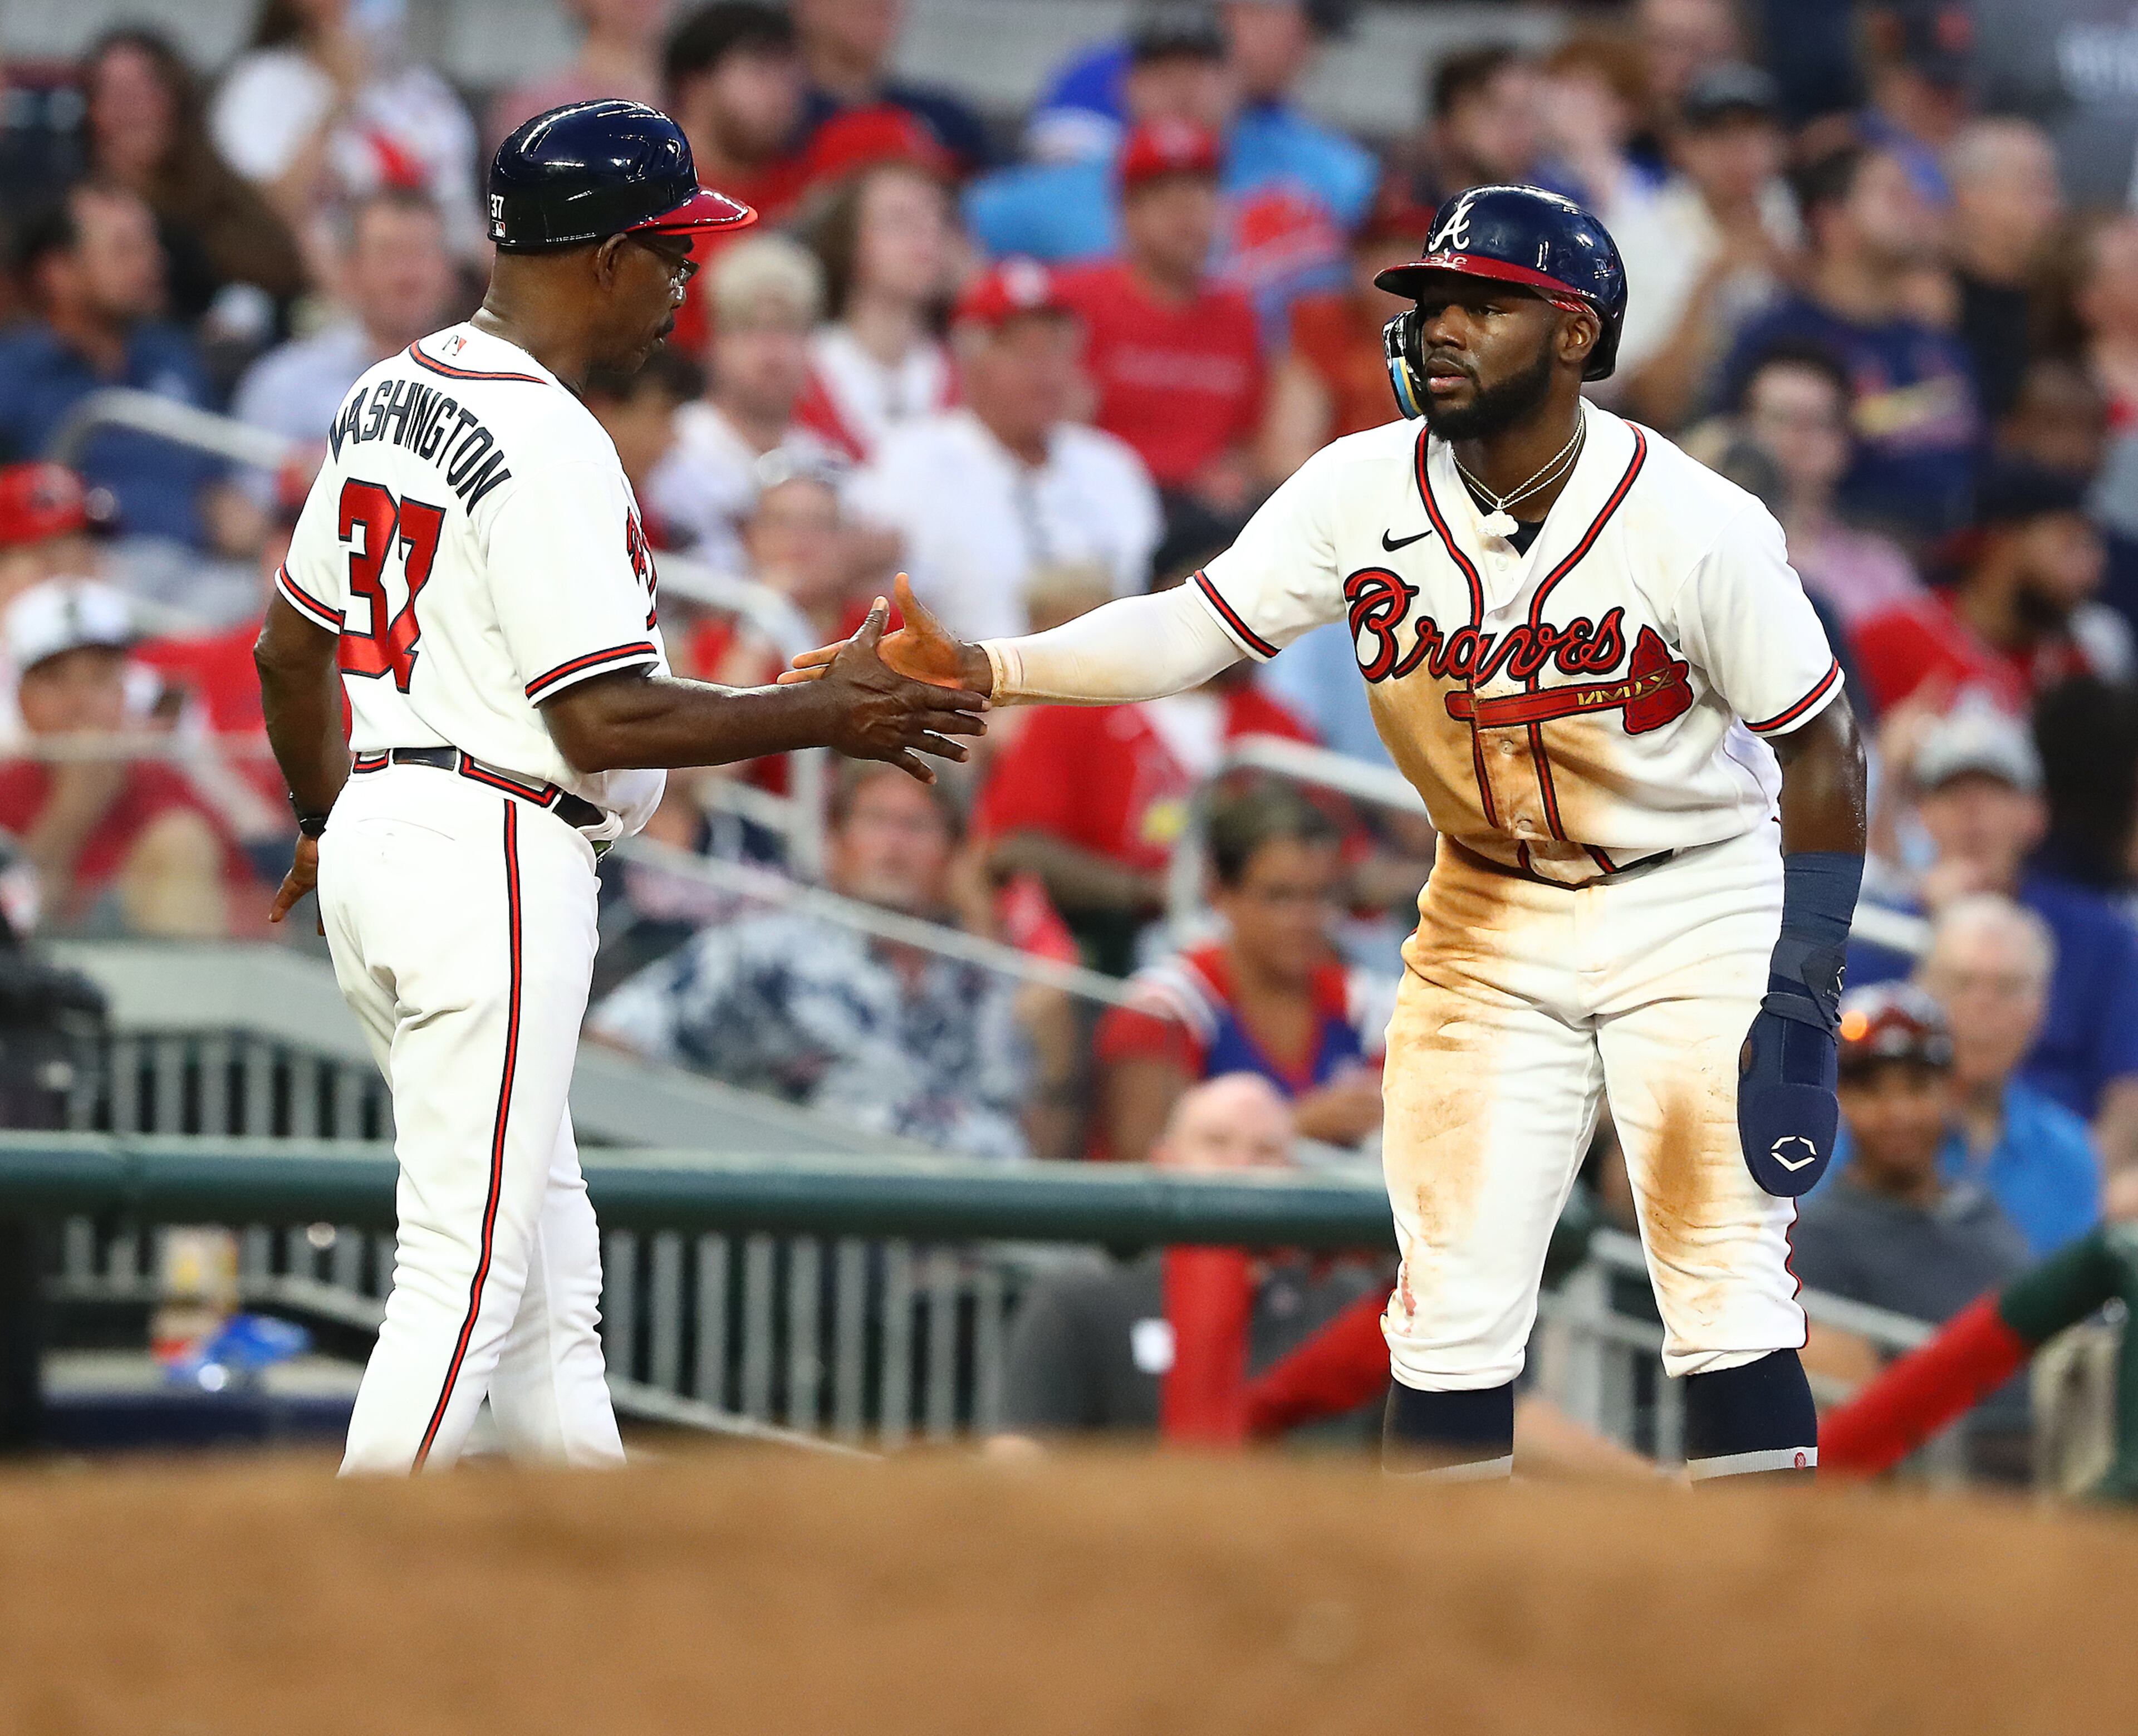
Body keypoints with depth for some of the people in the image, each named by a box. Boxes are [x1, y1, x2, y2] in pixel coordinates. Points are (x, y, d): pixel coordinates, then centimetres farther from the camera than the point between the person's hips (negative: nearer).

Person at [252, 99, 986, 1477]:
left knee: (549, 1254, 16)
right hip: (492, 854, -10)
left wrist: (328, 823, 35)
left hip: (377, 842, 10)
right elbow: (604, 721, -21)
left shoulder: (393, 395, 12)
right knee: (470, 1271, -8)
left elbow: (293, 645, 21)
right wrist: (833, 716, -14)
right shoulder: (546, 442, -17)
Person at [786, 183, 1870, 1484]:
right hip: (1491, 915, 4)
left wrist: (1801, 995, -21)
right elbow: (1195, 628, -17)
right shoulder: (1367, 494, -11)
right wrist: (979, 669, -32)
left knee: (1726, 1275, -11)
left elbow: (1822, 750, -14)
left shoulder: (1694, 524, -21)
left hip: (1698, 904, -4)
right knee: (1453, 1298, 2)